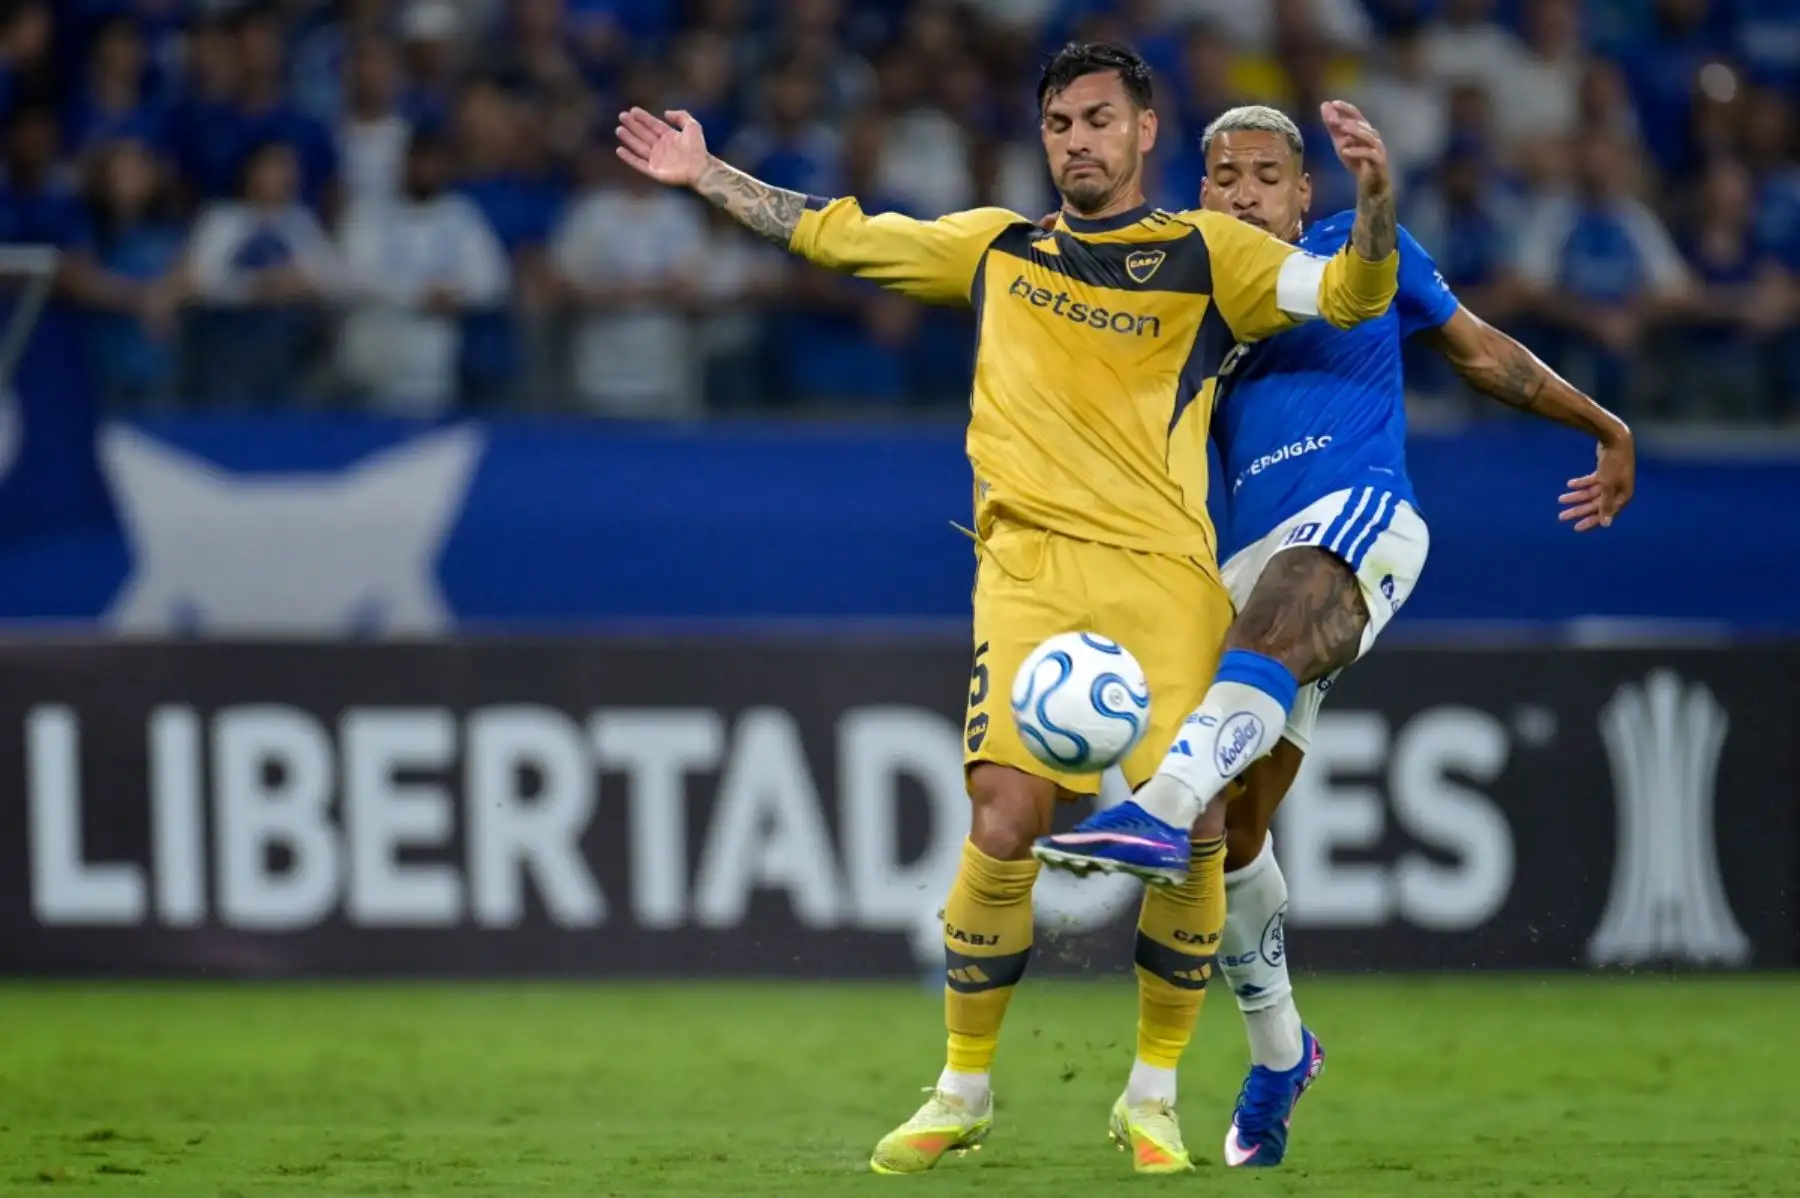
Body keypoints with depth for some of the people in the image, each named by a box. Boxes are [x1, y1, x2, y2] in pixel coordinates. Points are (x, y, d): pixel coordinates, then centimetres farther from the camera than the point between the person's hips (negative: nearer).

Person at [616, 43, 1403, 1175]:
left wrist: (1375, 192, -19)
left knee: (1193, 828, -9)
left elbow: (1352, 292, -1)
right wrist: (706, 175, 29)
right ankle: (964, 1091, 1)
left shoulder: (1206, 253, 10)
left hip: (1166, 572, -1)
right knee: (1007, 817, -14)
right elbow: (832, 233, 28)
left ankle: (1153, 1094, 11)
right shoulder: (995, 246, 18)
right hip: (1031, 565, 1)